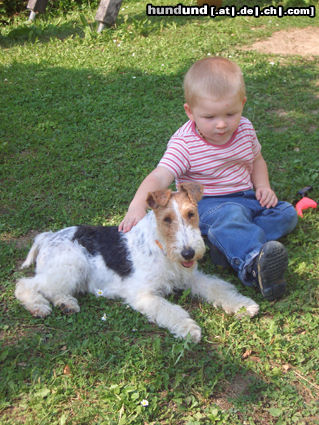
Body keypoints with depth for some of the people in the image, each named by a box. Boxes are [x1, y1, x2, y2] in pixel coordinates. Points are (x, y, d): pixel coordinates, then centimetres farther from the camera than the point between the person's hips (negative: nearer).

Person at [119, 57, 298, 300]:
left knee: (287, 214, -8)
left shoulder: (245, 129, 1)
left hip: (245, 197, 7)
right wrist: (138, 206, -47)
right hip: (205, 204, -7)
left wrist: (263, 186, 0)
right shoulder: (184, 143, -17)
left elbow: (256, 160, 20)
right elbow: (160, 177, -28)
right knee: (229, 216, -37)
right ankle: (253, 262, -60)